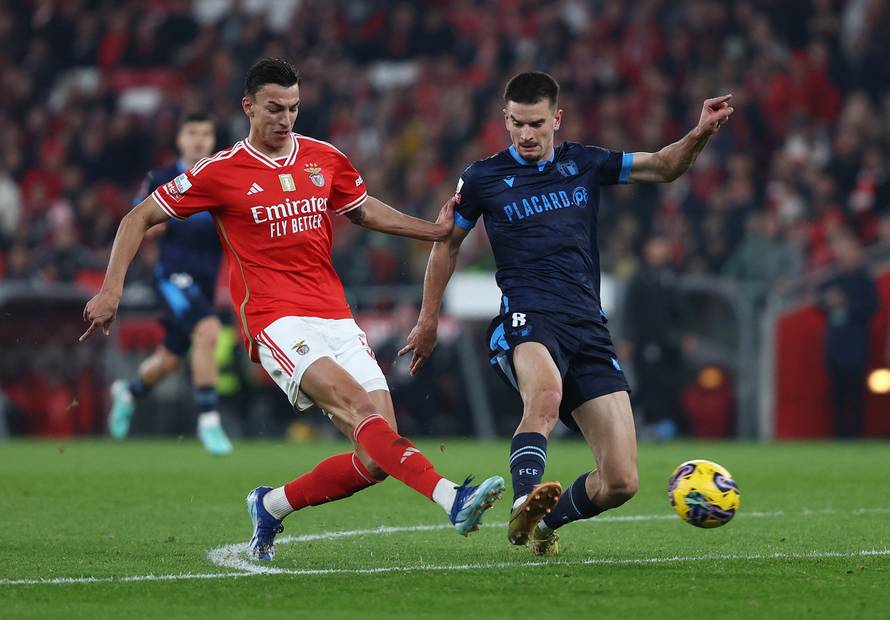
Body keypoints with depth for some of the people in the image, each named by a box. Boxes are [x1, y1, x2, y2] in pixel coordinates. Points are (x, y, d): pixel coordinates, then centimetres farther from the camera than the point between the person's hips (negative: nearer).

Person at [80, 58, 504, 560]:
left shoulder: (325, 158, 12)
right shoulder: (222, 171, -1)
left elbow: (363, 209, 31)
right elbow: (140, 219, 6)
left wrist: (435, 230, 21)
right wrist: (111, 290, -3)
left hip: (337, 319, 5)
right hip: (278, 324, -5)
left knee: (376, 458, -6)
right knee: (359, 407, -29)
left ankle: (271, 506, 15)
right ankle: (454, 498, -45)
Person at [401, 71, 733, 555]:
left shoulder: (583, 164, 12)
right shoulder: (483, 178, 5)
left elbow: (664, 167, 20)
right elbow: (447, 243, 19)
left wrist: (700, 134, 0)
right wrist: (428, 322, 22)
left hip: (588, 329, 4)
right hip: (526, 321, -4)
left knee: (621, 482, -5)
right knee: (546, 394, -43)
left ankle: (546, 521, 20)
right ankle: (524, 503, -53)